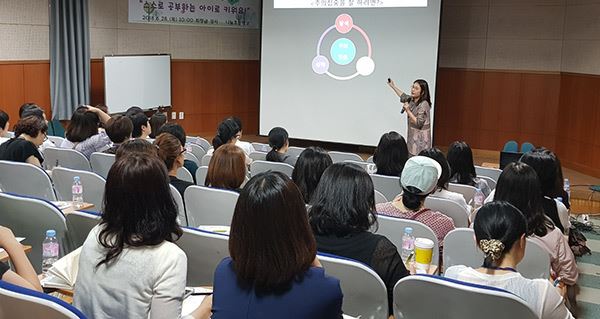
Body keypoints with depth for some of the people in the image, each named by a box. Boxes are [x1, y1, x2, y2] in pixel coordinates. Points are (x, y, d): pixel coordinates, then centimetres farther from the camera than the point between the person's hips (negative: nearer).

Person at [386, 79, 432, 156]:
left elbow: (418, 123, -22)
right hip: (412, 135, 8)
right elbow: (403, 97, 30)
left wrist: (408, 111, -24)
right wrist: (393, 86, 32)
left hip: (420, 139, -8)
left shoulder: (424, 105, -19)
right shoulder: (411, 100, 6)